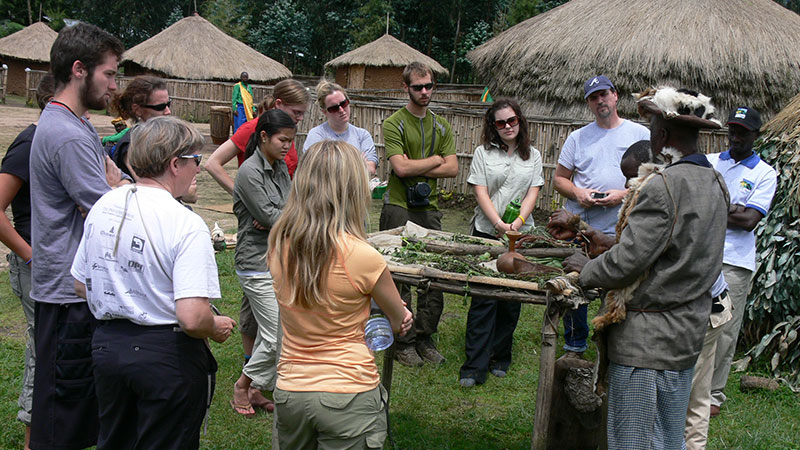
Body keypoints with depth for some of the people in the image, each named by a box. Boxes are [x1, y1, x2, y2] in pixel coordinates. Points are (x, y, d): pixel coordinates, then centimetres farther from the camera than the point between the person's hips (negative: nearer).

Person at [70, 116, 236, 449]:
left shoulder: (102, 207, 0)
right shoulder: (187, 225, -21)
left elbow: (81, 286, 10)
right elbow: (192, 318, -28)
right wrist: (217, 328, -7)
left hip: (107, 345, 7)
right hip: (166, 356, -6)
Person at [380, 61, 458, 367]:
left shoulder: (441, 126, 14)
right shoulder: (394, 124, -3)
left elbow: (452, 169, 4)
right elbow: (400, 167, -16)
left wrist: (416, 168, -8)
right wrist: (435, 160, -2)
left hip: (429, 208, 5)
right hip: (399, 208, -5)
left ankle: (424, 338, 18)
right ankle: (403, 342, 10)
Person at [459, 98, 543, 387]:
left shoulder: (533, 156, 11)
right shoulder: (483, 153, 5)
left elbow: (533, 193, 4)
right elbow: (481, 192, -3)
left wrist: (517, 222, -13)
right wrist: (499, 224, -15)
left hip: (520, 234, 2)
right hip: (487, 232, -2)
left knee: (511, 299, 5)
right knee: (483, 299, -7)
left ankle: (500, 358, 19)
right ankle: (474, 367, -6)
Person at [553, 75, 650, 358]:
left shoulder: (640, 135, 4)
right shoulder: (578, 137, 11)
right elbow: (559, 178, 13)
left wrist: (624, 194, -14)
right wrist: (577, 192, -8)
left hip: (620, 231, -2)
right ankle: (574, 347, 24)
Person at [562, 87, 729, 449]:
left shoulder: (664, 186, -20)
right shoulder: (715, 183, 8)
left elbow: (627, 261, -22)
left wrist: (586, 270, -2)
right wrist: (606, 241, 18)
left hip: (648, 338, -9)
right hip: (688, 331, 9)